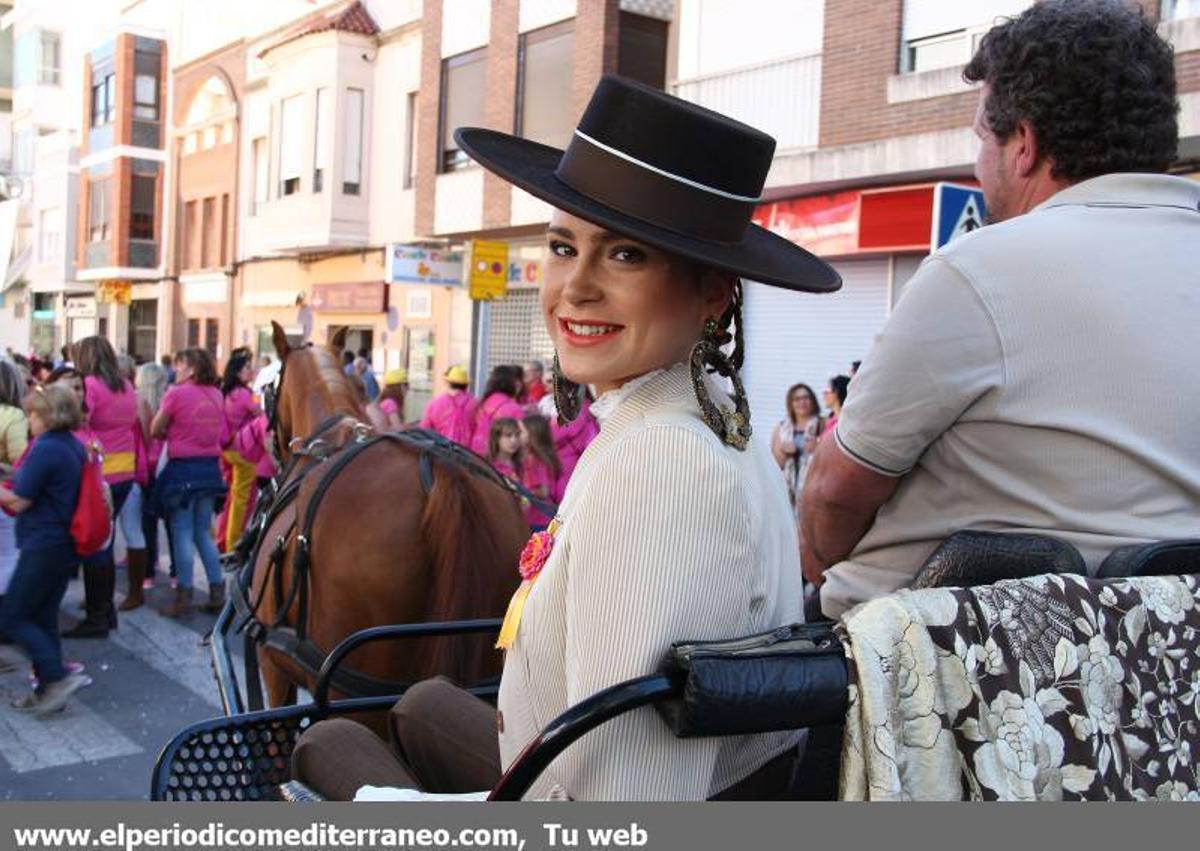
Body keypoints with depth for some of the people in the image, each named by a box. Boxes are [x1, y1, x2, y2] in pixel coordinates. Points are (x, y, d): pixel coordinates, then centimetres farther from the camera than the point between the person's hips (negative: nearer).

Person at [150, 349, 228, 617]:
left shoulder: (176, 393, -10)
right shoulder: (216, 394, 6)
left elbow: (155, 430, -3)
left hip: (182, 468, -5)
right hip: (210, 467, 5)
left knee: (182, 533, 2)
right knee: (204, 533, 14)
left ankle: (184, 596, 5)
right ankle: (217, 592, 13)